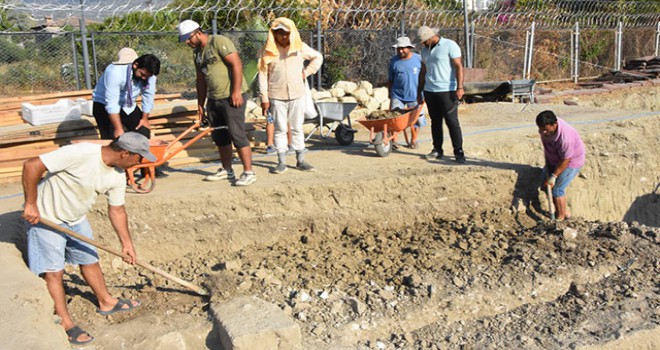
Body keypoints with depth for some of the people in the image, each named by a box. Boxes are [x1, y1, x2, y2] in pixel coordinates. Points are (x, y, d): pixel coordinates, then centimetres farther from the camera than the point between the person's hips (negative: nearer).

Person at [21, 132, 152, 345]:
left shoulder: (117, 176, -9)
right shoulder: (80, 154, -34)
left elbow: (117, 210, 4)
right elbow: (31, 166, -32)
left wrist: (126, 243, 6)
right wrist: (31, 204, -26)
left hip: (77, 219, 7)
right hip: (45, 218, -7)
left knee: (90, 260, 17)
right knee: (53, 271, -3)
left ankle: (106, 302, 35)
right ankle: (64, 324, 8)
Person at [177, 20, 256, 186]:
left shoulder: (219, 42, -10)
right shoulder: (197, 52, 16)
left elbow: (236, 64, -18)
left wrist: (236, 91, -22)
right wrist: (200, 105, 19)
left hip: (232, 97, -9)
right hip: (214, 98, 9)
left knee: (237, 134, -10)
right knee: (219, 136, 12)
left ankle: (249, 172, -3)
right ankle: (227, 170, 25)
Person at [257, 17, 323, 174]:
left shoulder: (300, 47, 2)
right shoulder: (267, 51, -3)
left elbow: (318, 57, 16)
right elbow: (263, 75, -4)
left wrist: (306, 72, 4)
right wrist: (264, 98, -8)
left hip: (297, 95, 2)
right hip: (277, 96, -1)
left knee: (297, 128, 8)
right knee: (280, 129, 4)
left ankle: (300, 160, 15)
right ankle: (281, 162, 11)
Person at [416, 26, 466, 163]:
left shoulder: (450, 45, -4)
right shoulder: (425, 50, 16)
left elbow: (459, 66, -10)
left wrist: (460, 87, -19)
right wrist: (419, 92, 17)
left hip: (447, 90, -6)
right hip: (429, 91, 6)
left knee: (452, 121, -7)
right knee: (435, 121, 8)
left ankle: (459, 152, -4)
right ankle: (437, 150, 15)